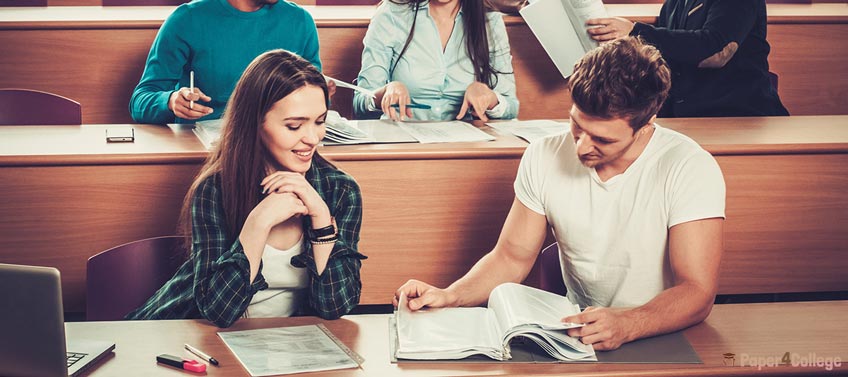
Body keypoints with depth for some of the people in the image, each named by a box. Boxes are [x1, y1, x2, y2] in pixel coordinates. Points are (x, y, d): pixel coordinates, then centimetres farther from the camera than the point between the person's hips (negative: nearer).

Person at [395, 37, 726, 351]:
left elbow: (697, 293, -19)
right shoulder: (544, 158, -3)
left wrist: (625, 325, -38)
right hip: (577, 334, 1)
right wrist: (449, 296, -12)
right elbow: (512, 257, 6)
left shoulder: (691, 171, -15)